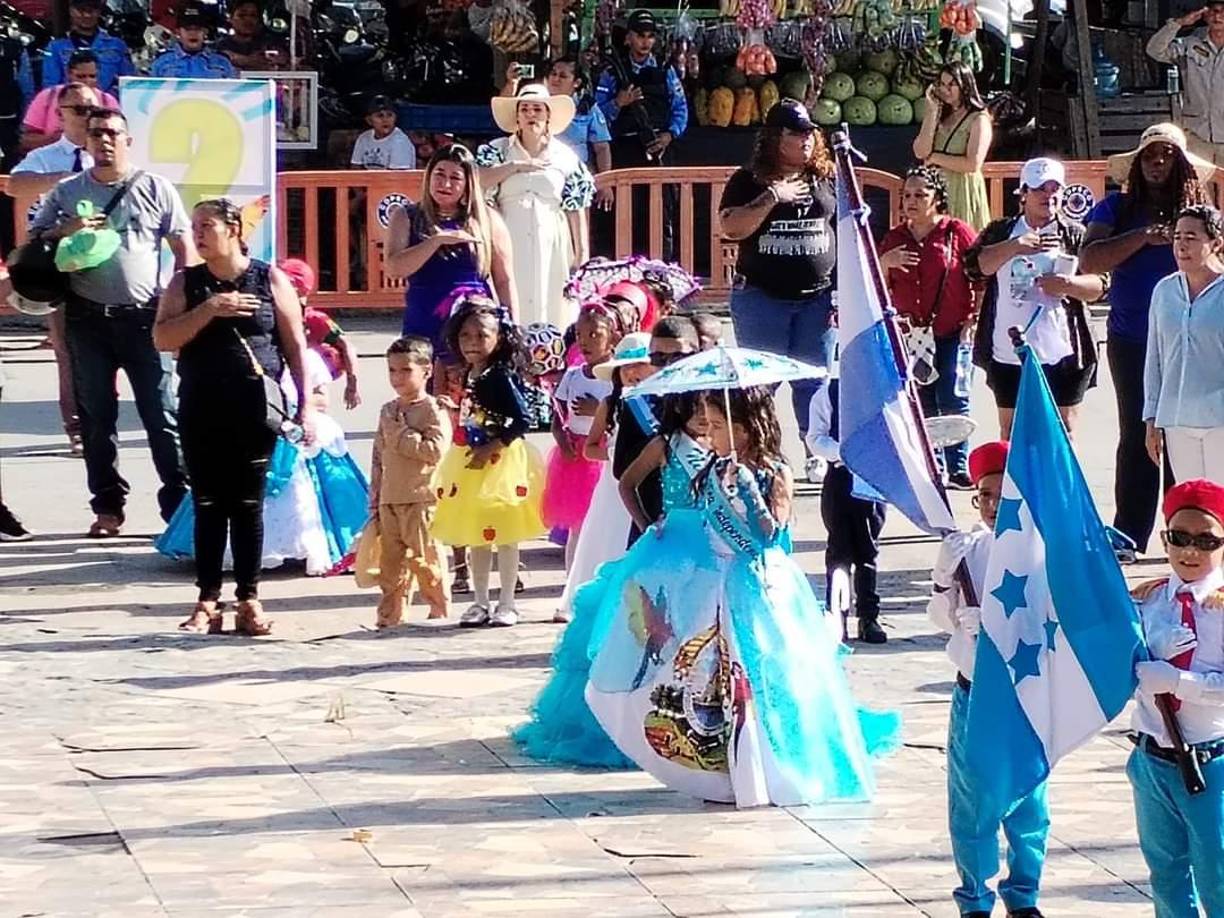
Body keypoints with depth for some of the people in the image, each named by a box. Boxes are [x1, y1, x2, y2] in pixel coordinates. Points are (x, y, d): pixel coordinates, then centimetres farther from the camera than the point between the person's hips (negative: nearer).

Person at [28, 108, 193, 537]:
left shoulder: (156, 189, 4)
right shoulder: (67, 192, 8)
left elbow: (184, 250, 5)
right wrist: (66, 230, -11)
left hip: (144, 319, -2)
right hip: (87, 320, 2)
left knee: (162, 416, -2)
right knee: (96, 417, 7)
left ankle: (179, 503, 2)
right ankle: (107, 507, 15)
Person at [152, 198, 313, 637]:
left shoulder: (270, 279, 3)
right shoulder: (185, 283, 8)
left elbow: (295, 346, 3)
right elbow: (162, 338, -3)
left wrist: (306, 403, -3)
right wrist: (208, 310, -14)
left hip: (254, 407, -1)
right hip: (202, 410, 2)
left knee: (248, 505, 2)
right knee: (208, 504, 3)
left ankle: (249, 600, 7)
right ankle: (207, 602, 7)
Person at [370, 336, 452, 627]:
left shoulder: (433, 410, -6)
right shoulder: (388, 411, 14)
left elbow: (435, 450, -19)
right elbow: (378, 457, 17)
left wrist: (402, 436, -14)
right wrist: (374, 499, 14)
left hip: (421, 497, -6)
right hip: (389, 500, 6)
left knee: (425, 560, -4)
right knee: (391, 562, 8)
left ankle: (440, 611, 7)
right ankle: (390, 616, 13)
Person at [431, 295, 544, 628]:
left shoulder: (501, 377, -15)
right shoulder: (468, 376, 8)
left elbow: (523, 419, -20)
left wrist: (490, 449, -22)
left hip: (500, 463, -8)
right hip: (469, 463, 8)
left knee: (503, 536, 0)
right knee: (475, 537, 12)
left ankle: (506, 604, 8)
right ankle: (480, 602, 21)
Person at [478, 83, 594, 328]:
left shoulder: (565, 157, 8)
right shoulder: (499, 150, 7)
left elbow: (576, 209, 7)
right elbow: (478, 181, -10)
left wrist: (582, 253, 3)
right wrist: (516, 166, -13)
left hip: (551, 245, 1)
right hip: (510, 244, -1)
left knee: (550, 306, -4)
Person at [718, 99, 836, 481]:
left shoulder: (827, 179, 10)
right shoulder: (748, 180, 2)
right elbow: (731, 227, -10)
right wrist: (772, 198, -16)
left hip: (817, 297, 2)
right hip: (761, 296, -2)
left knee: (815, 378, 4)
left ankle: (819, 453, 10)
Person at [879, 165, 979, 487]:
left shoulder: (957, 232, -3)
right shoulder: (894, 238, 11)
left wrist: (974, 318, -7)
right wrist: (884, 263, -7)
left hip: (952, 333, -4)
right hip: (910, 336, 4)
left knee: (952, 400, -7)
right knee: (922, 405, 6)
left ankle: (958, 469, -3)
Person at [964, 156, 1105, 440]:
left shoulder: (1075, 235, 8)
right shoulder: (1001, 232, 11)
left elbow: (1099, 286, 2)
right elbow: (975, 266, -5)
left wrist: (1068, 284, -17)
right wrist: (1015, 246, -15)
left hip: (1061, 353, -1)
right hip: (1008, 352, 1)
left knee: (1064, 432, 0)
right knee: (1011, 432, 9)